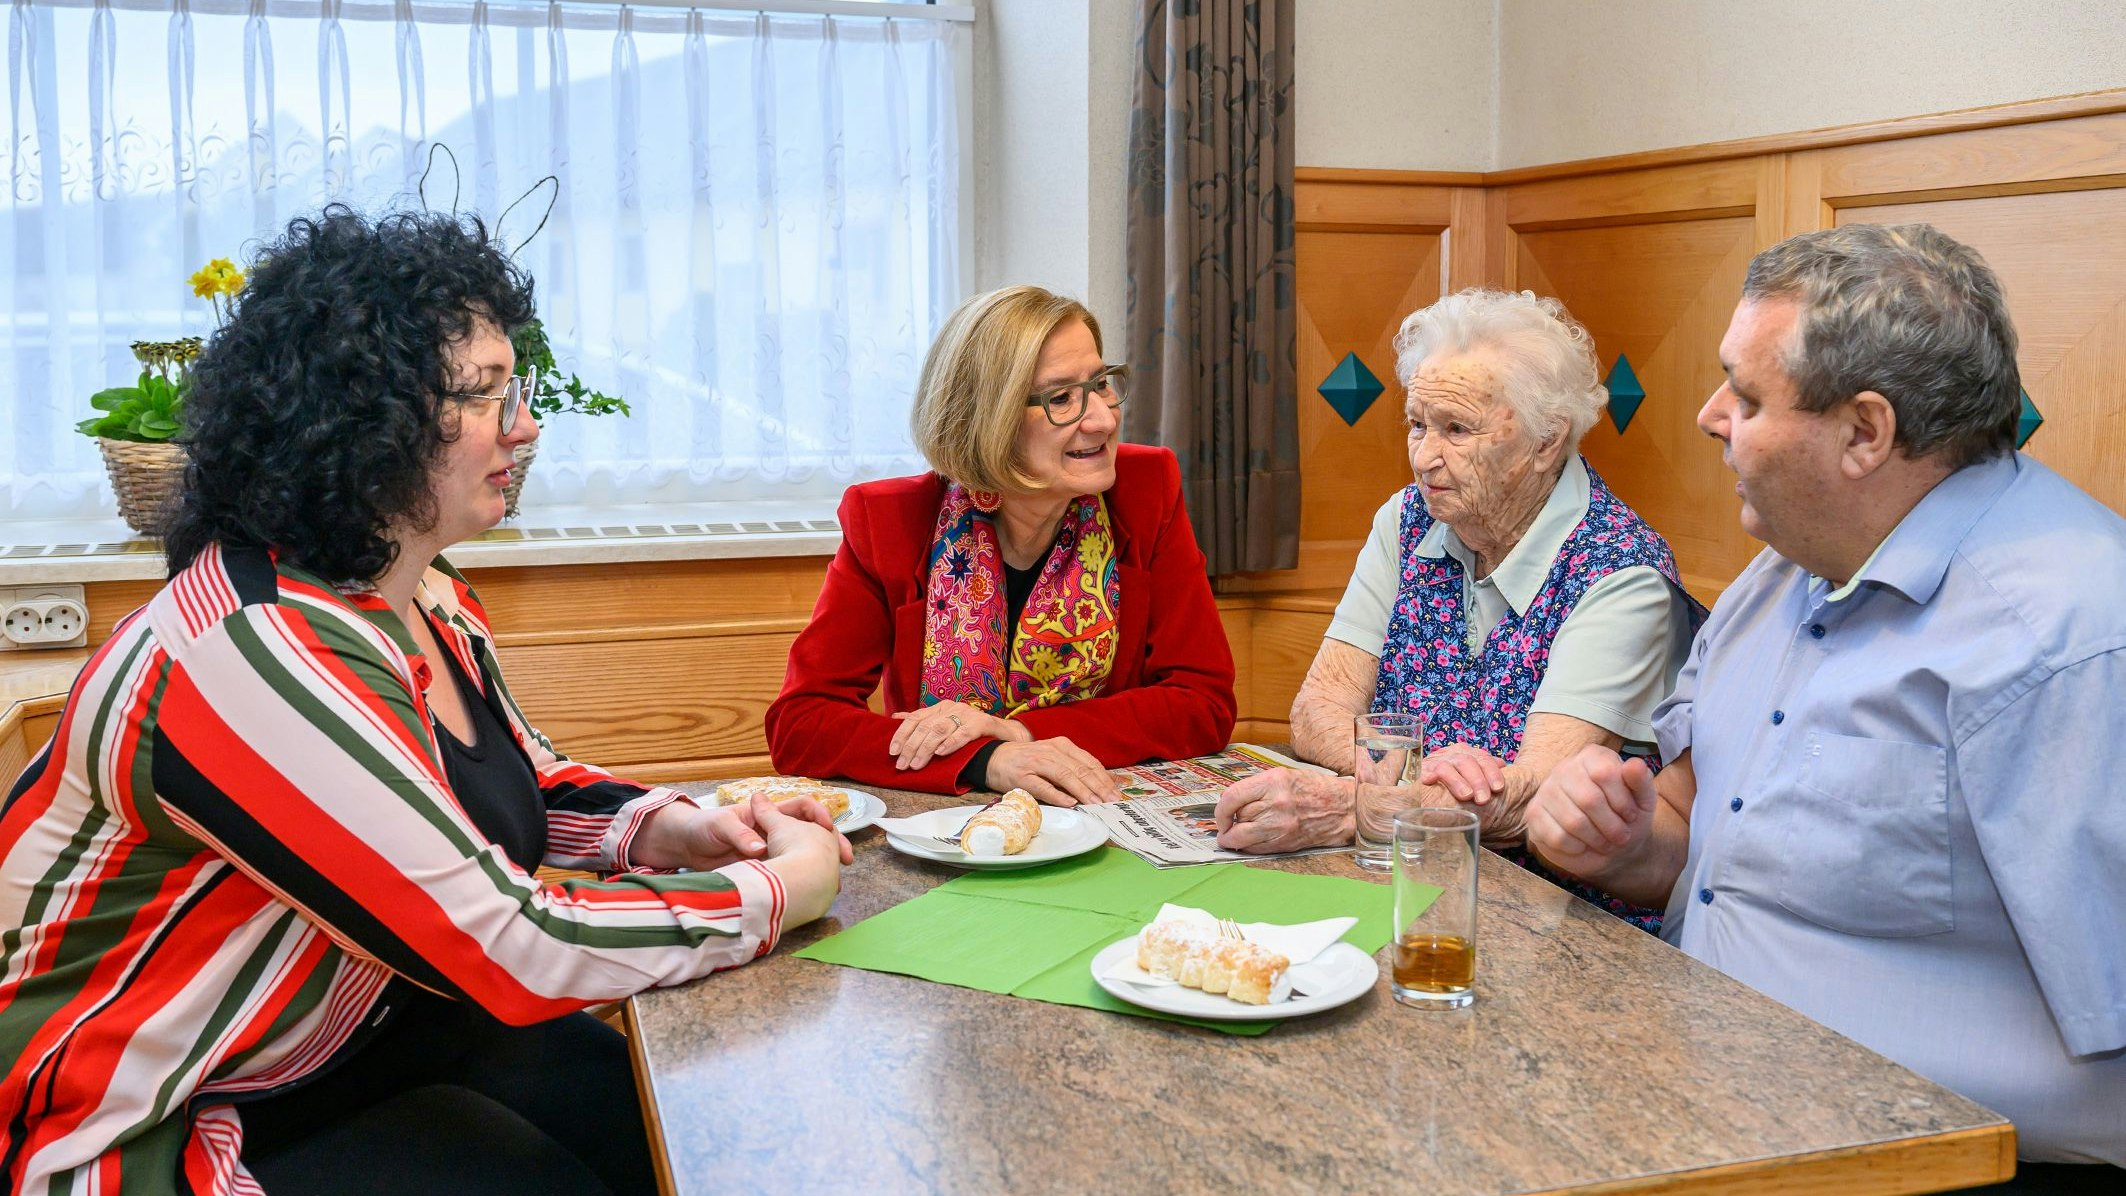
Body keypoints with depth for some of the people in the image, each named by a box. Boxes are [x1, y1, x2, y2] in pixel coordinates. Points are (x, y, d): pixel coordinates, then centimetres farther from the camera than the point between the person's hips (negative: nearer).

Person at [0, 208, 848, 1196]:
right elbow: (513, 948, -30)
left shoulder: (425, 601, 0)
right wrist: (776, 892, -19)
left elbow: (529, 780, 16)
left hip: (367, 1030, 8)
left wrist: (667, 829, -5)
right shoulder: (254, 658, -30)